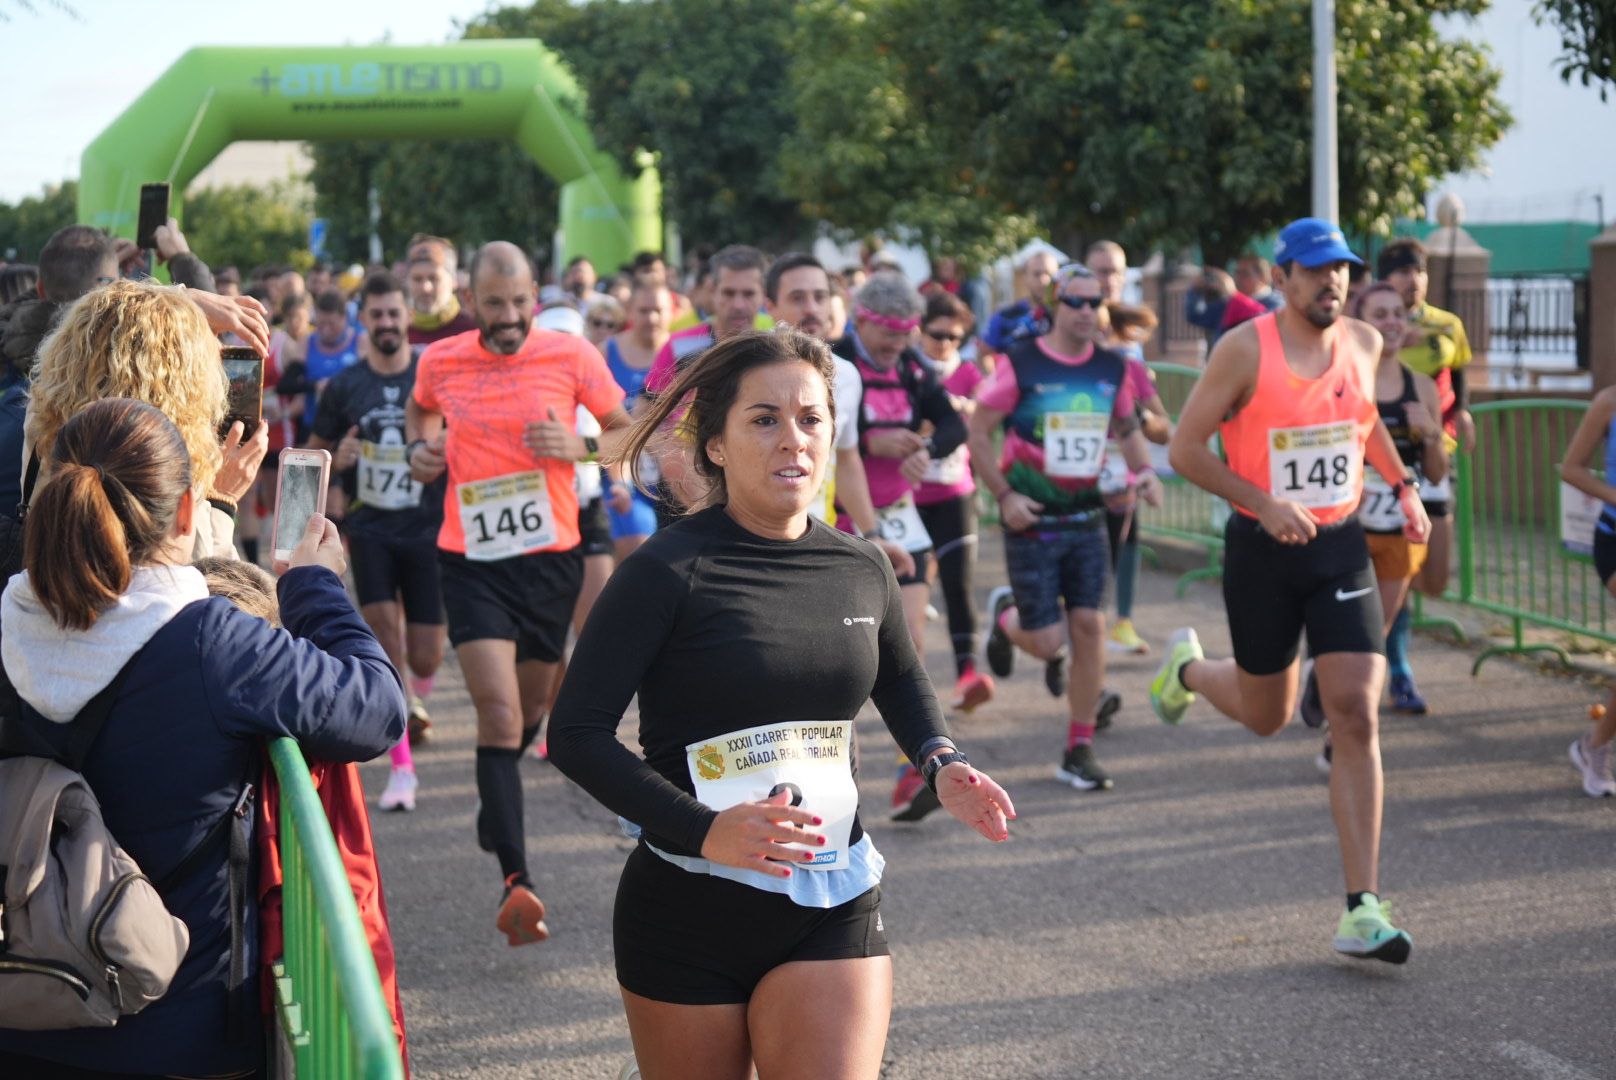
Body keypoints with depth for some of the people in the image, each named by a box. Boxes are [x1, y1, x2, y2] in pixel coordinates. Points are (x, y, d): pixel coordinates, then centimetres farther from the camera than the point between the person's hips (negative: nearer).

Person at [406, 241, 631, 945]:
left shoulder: (572, 357, -6)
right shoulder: (439, 362, 0)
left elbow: (628, 432, 4)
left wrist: (581, 446, -15)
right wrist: (421, 448, 2)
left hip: (551, 556, 1)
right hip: (471, 560, -1)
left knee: (529, 708, 18)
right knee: (499, 714, -16)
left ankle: (496, 804, 51)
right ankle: (516, 879, -19)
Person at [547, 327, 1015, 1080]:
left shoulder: (861, 570, 3)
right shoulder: (669, 571, -13)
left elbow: (900, 680, 25)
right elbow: (577, 734, -16)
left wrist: (941, 763, 5)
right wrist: (704, 831, -27)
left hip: (833, 908, 3)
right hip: (689, 910, -3)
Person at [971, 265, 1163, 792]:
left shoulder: (1112, 367, 4)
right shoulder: (1020, 364, -9)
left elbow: (1126, 428, 19)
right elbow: (978, 432, -4)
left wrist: (1143, 471, 0)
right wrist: (1004, 495, -13)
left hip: (1088, 519, 4)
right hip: (1032, 521, -4)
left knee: (1089, 625, -4)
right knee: (1046, 640, -5)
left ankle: (1079, 750, 6)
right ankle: (1005, 616, 34)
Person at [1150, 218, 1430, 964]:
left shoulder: (1363, 343, 3)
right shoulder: (1244, 350, -13)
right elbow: (1185, 448, -12)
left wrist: (1402, 486, 14)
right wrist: (1264, 504, -21)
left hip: (1342, 546, 3)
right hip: (1263, 547, -3)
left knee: (1357, 719, -9)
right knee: (1265, 715, 13)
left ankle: (1362, 911, -8)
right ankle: (1187, 667, 49)